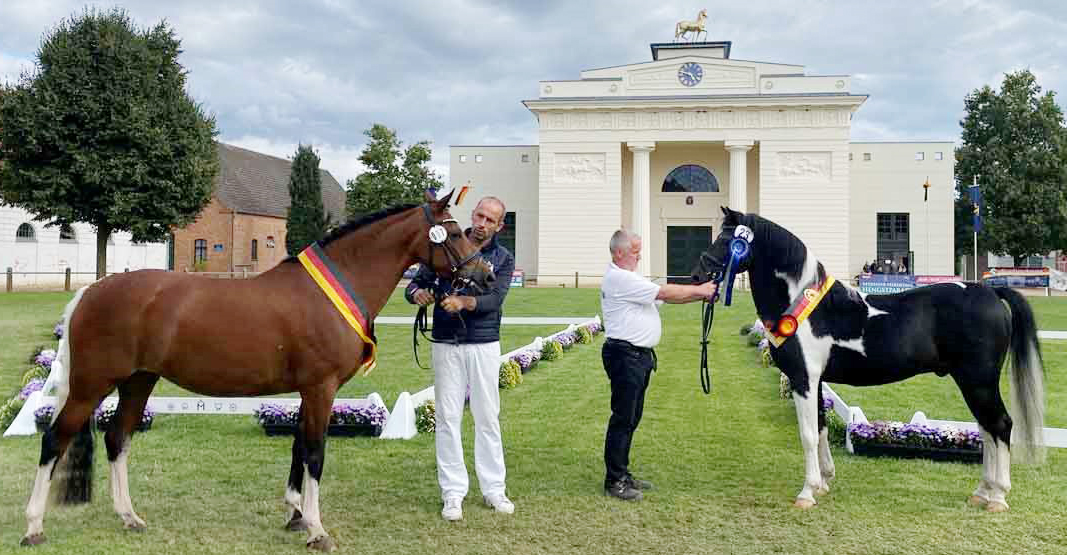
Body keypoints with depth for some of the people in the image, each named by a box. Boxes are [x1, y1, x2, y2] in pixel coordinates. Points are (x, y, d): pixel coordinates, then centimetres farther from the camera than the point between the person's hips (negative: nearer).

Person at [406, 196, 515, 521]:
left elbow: (495, 299, -12)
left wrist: (465, 302, -31)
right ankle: (453, 493, 9)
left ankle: (493, 489, 17)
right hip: (447, 345, 0)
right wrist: (417, 293, -19)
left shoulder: (503, 259, 3)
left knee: (488, 418, 6)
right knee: (448, 418, 1)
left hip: (484, 346, 0)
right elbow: (416, 282, 5)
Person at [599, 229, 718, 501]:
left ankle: (622, 475, 22)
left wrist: (700, 294, 6)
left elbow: (663, 297, 16)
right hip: (625, 354, -11)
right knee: (623, 418, -6)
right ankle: (614, 481, 0)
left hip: (639, 356, 11)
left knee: (631, 418, 14)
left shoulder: (628, 279, 20)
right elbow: (664, 292, -14)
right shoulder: (619, 279, -14)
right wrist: (699, 290, -4)